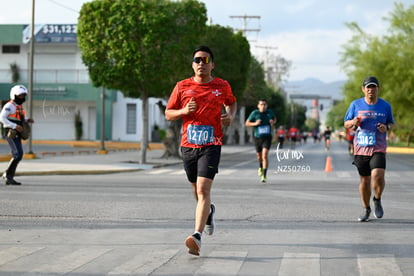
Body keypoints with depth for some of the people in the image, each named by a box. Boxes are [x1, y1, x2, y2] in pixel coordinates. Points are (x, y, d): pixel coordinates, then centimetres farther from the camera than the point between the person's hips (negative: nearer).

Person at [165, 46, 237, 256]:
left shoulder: (222, 86, 3)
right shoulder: (182, 86, 4)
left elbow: (231, 103, 24)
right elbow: (168, 114, 10)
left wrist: (230, 115, 3)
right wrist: (184, 111, -10)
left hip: (211, 145, -3)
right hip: (188, 145, 3)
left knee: (203, 190, -18)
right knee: (196, 190, 17)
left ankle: (197, 236, -25)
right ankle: (209, 211, 51)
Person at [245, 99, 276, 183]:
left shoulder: (270, 112, -2)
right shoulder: (254, 113, -8)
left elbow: (274, 119, 18)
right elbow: (247, 123, -2)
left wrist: (273, 122, -5)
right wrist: (255, 123, -20)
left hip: (267, 137, -1)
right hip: (257, 137, 1)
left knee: (265, 155, -18)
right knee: (259, 155, 18)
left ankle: (264, 175, -19)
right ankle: (261, 167, 52)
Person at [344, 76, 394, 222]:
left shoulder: (385, 106, 5)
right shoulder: (355, 104, 4)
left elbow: (391, 123, 16)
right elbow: (346, 123, 10)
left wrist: (386, 127, -7)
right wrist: (353, 122, -13)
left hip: (378, 148, -1)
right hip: (360, 148, 1)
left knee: (378, 175, -21)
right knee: (364, 180, 7)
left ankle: (377, 201, 6)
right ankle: (366, 209, 25)